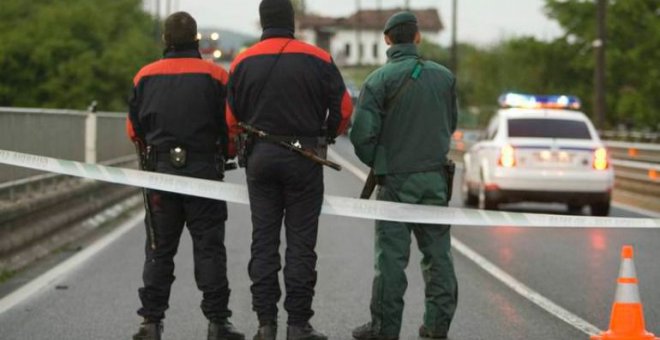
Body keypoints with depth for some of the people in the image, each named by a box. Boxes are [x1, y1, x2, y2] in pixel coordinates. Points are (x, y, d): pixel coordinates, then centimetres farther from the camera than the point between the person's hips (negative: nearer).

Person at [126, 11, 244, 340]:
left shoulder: (146, 76, 3)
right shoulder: (215, 76, -4)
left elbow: (134, 128, 8)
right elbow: (230, 125, -5)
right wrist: (223, 153, 15)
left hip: (160, 169, 2)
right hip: (203, 170, -2)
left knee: (159, 249, 9)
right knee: (208, 247, 3)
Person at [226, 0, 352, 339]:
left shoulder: (243, 63, 3)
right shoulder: (318, 60, -3)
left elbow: (231, 119, 3)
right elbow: (343, 110, -1)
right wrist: (325, 136, 18)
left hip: (259, 157, 2)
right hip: (304, 158, -2)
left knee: (263, 241, 8)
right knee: (301, 243, 2)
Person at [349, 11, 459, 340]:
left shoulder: (379, 79, -9)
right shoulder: (444, 76, 4)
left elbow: (362, 133, -13)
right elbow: (450, 124, 12)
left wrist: (375, 162, 5)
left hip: (396, 178, -3)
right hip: (435, 176, 4)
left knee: (391, 255, 1)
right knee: (437, 252, 10)